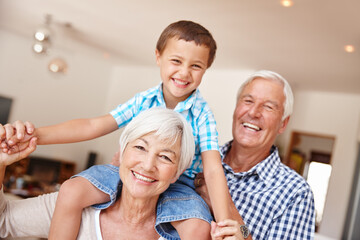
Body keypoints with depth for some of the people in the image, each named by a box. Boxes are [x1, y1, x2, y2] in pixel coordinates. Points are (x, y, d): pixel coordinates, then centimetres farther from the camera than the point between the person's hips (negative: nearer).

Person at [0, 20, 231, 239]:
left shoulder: (202, 114, -13)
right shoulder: (143, 101, -4)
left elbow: (213, 170, -20)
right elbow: (93, 126, -8)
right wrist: (36, 134, -18)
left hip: (176, 183, -2)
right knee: (72, 190, -15)